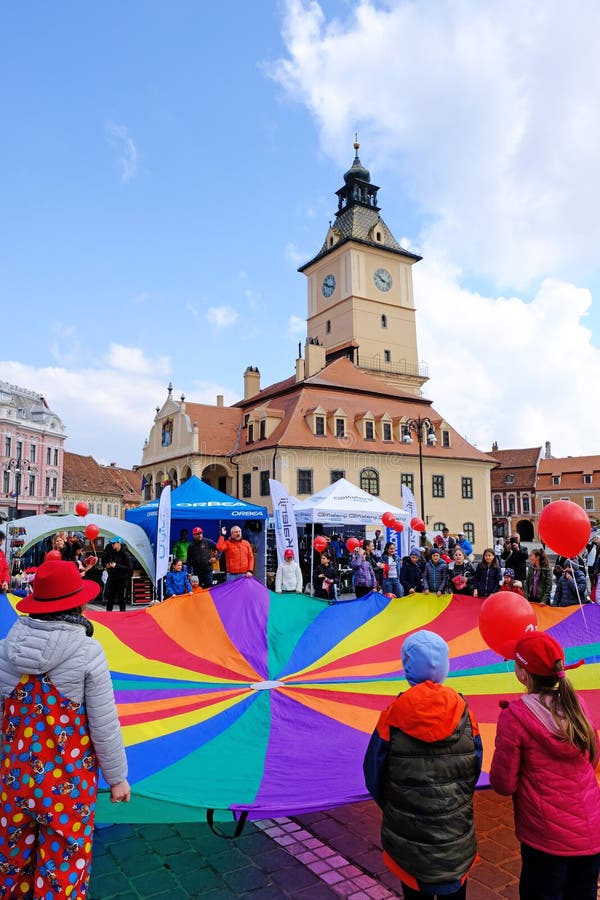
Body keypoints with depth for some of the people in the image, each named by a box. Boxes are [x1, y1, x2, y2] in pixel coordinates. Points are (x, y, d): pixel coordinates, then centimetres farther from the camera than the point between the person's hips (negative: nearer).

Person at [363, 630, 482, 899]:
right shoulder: (462, 710, -11)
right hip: (456, 830, 2)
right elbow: (475, 767, -2)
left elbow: (374, 771, -8)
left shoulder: (394, 713, -16)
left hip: (408, 831, -1)